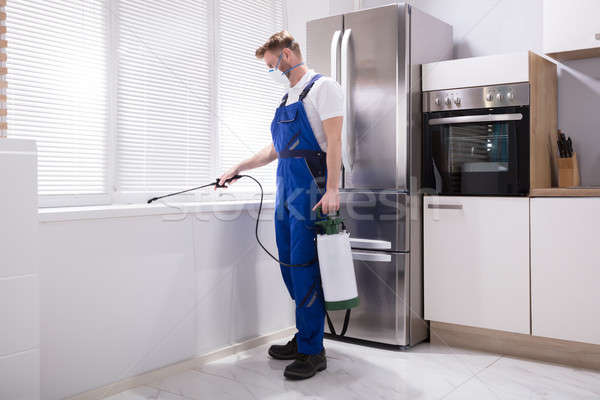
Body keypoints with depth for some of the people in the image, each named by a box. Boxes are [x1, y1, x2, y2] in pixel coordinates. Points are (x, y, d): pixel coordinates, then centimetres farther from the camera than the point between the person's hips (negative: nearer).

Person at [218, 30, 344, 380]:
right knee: (289, 266, 10)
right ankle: (304, 337, 22)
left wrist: (332, 189, -22)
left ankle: (313, 352, 0)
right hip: (286, 190, 9)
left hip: (311, 190, -9)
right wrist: (237, 169, 27)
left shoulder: (322, 87, -3)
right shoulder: (288, 97, 22)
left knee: (305, 269, -9)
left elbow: (333, 142, -13)